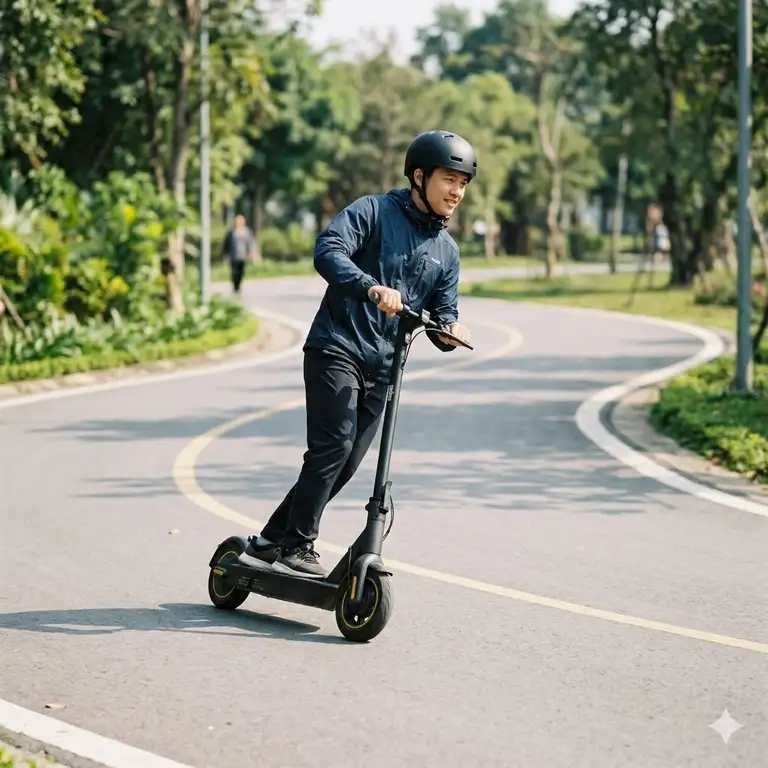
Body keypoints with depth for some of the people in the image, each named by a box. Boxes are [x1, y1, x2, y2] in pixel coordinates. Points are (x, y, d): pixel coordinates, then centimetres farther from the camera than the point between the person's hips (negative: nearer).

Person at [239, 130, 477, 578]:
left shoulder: (447, 251, 15)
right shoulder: (374, 212, -3)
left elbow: (443, 312, 15)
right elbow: (328, 251, -19)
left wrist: (449, 331, -10)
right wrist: (372, 288, -35)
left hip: (384, 366, 6)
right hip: (337, 349, -6)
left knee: (345, 463, 4)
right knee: (333, 445, -18)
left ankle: (271, 541, 16)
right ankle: (297, 546, -8)